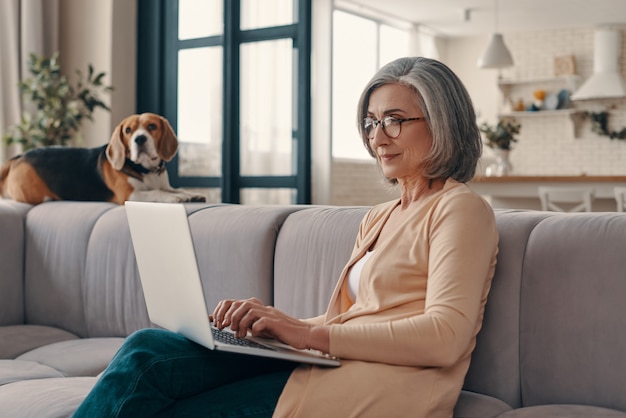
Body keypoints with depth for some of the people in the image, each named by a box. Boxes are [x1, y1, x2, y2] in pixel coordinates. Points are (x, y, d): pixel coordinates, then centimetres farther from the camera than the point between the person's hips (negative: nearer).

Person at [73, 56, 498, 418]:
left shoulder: (461, 209, -1)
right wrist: (268, 321, 0)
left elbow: (444, 338, -15)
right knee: (147, 349, -13)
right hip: (329, 367, 7)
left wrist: (310, 333, -17)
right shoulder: (378, 218, 24)